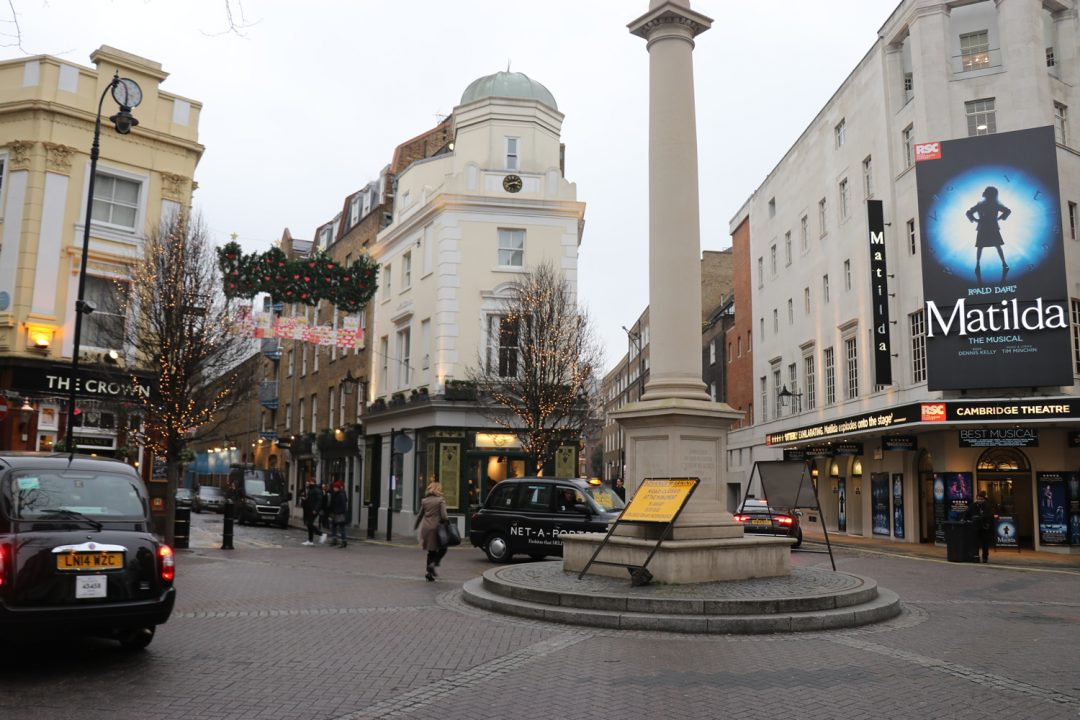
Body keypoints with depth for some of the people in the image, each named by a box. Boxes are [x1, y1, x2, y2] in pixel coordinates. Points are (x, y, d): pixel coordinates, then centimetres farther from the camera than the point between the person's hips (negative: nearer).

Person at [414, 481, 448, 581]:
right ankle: (433, 564, -10)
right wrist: (447, 520, 7)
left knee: (431, 551, 15)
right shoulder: (440, 500, -7)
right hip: (436, 528, -5)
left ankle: (429, 572, 13)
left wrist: (415, 526, 25)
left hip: (426, 529, 5)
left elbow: (420, 515, 14)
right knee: (442, 548, 11)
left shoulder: (424, 501, 8)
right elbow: (444, 516, -14)